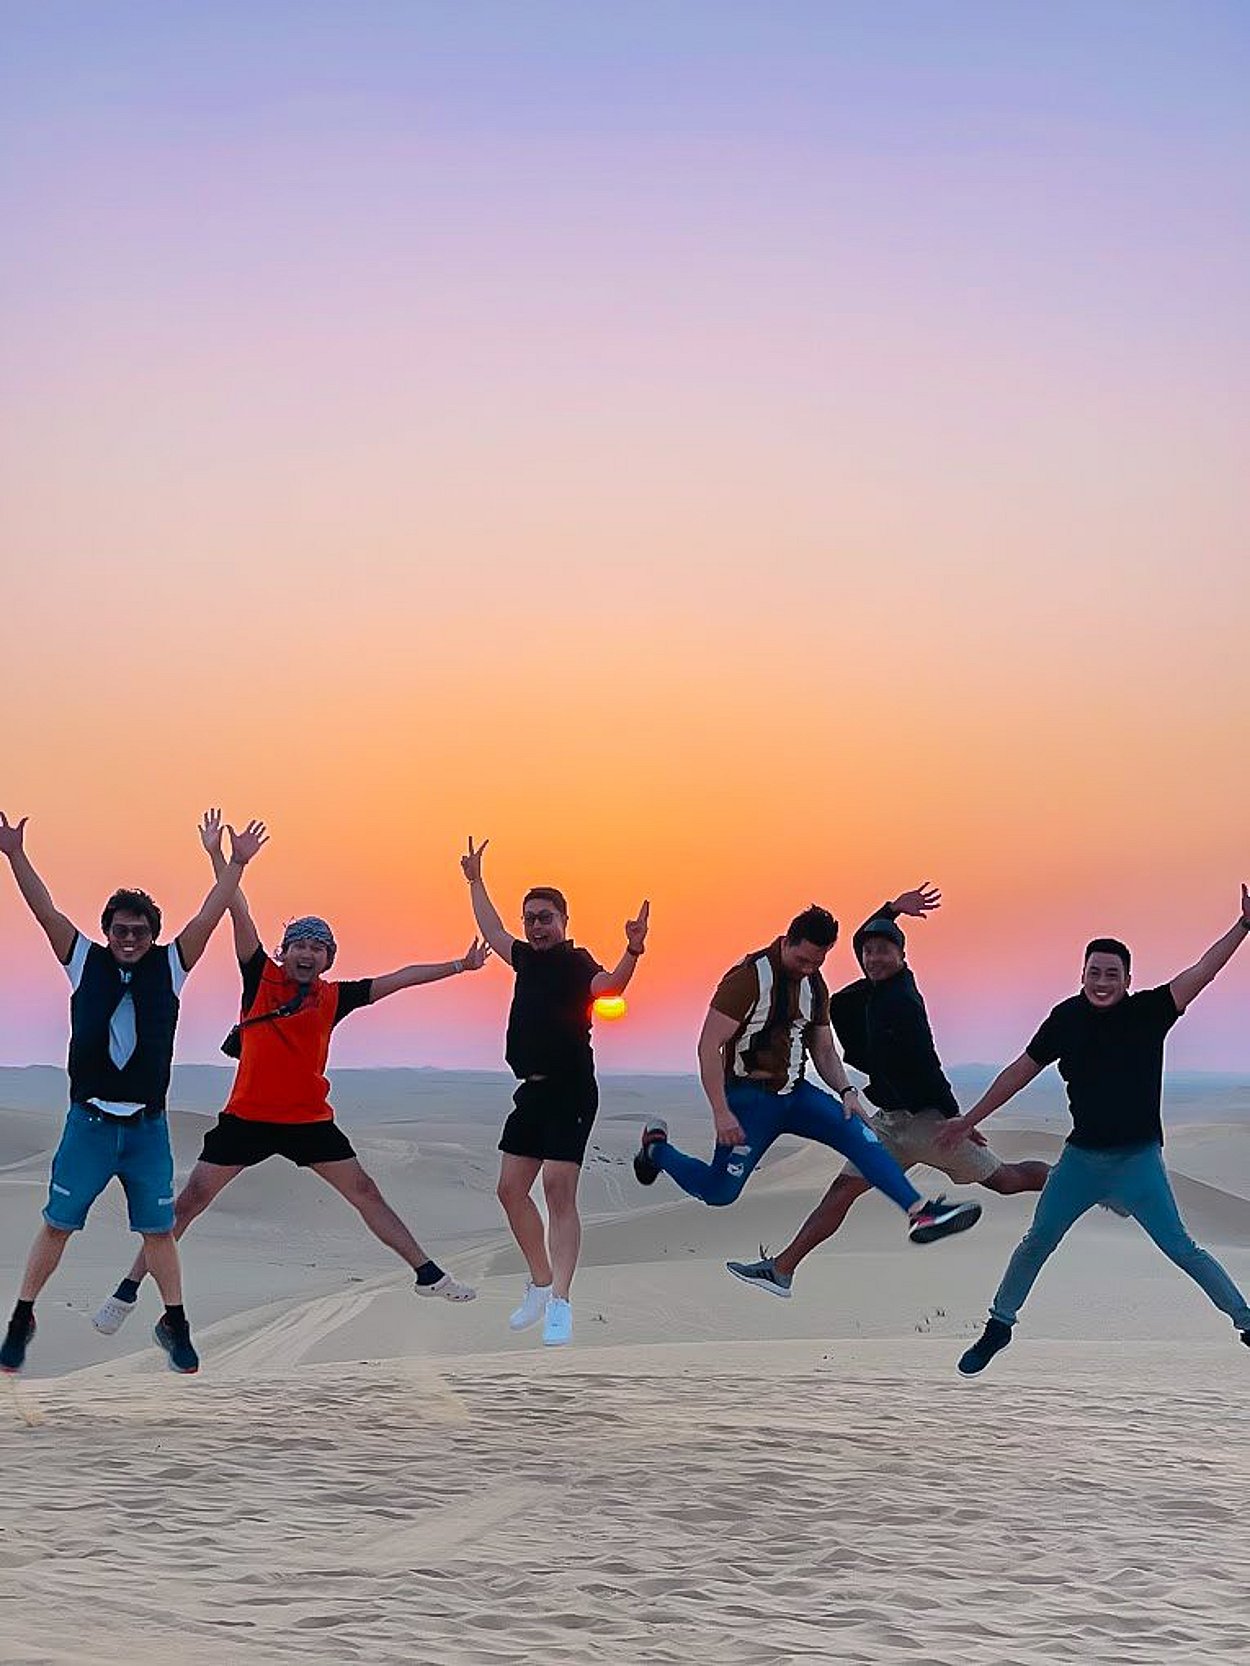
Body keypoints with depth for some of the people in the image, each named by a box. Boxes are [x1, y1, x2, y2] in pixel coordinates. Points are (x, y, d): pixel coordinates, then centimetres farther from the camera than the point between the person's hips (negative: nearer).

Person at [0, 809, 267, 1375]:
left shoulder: (169, 967, 4)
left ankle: (174, 1324, 17)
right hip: (89, 1121, -1)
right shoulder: (86, 962, 3)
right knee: (57, 1222, 2)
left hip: (148, 1125, 1)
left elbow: (208, 918, -3)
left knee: (158, 1228, 6)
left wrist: (235, 864, -10)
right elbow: (46, 912, -5)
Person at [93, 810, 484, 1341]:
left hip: (310, 1119, 2)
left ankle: (428, 1275, 13)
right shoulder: (261, 977, -1)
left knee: (366, 1192, 4)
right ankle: (128, 1291, 6)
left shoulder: (334, 997, 5)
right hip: (247, 1116, -2)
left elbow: (398, 979, 8)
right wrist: (217, 858, -17)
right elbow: (239, 913, -9)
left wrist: (457, 966, 7)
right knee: (190, 1199, -2)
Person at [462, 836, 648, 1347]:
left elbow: (608, 986, -32)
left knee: (559, 1192, -15)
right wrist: (475, 881, 39)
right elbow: (493, 932, 33)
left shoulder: (576, 962, -9)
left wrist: (632, 952, -51)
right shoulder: (528, 959, 13)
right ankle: (540, 1286, 23)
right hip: (533, 1091, 8)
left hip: (570, 1092, -8)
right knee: (511, 1189, 9)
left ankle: (559, 1305, -18)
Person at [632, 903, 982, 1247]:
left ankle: (920, 1212, -19)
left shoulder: (814, 985, 7)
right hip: (750, 1096, -6)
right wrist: (721, 1113, -23)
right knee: (718, 1192, -4)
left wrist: (846, 1091, -1)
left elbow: (824, 1050, 18)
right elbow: (708, 1047, -18)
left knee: (860, 1136, -15)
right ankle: (657, 1148, 22)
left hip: (796, 1091, 6)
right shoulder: (750, 978, -17)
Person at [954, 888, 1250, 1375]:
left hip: (1138, 1158, -3)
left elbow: (1204, 970, -17)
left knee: (1181, 1248, -6)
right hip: (1082, 1156, 3)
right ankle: (999, 1326, 24)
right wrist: (970, 1120, 8)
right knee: (1036, 1242, 8)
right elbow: (1021, 1071, 5)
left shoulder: (1149, 1011, -9)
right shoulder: (1067, 1018, -4)